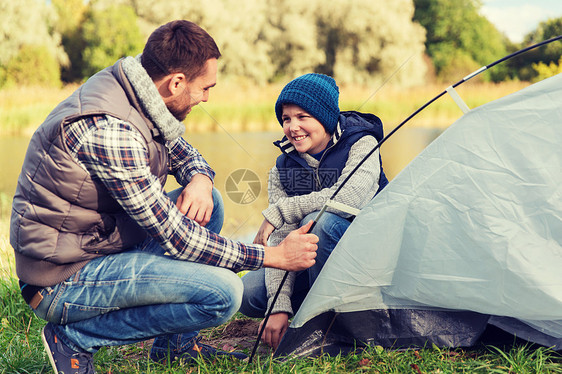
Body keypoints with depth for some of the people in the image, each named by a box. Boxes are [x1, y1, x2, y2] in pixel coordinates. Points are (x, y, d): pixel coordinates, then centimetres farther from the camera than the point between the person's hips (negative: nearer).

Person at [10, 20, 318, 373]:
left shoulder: (134, 93, 0)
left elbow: (183, 151, 19)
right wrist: (276, 255, -17)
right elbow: (174, 238, -25)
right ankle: (74, 338, -6)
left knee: (209, 201, 11)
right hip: (63, 280, -10)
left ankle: (175, 342, 15)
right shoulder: (109, 130, -28)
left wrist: (199, 179, -7)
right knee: (223, 292, -20)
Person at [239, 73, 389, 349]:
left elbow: (349, 197, -35)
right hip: (314, 262, 5)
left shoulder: (361, 144, -13)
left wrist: (278, 211, -28)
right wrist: (280, 306, -24)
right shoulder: (282, 169, 0)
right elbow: (281, 239, -11)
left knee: (318, 220, -35)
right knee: (249, 293, -14)